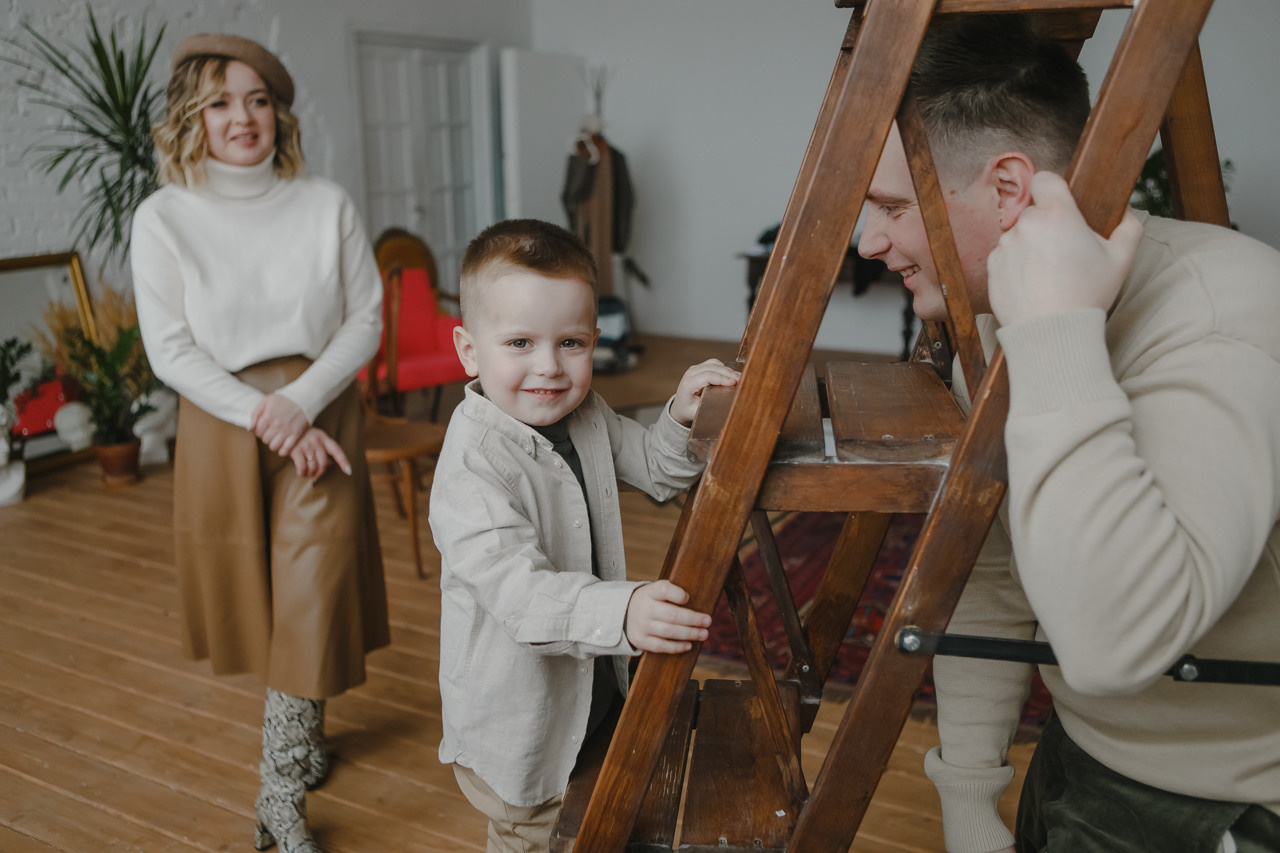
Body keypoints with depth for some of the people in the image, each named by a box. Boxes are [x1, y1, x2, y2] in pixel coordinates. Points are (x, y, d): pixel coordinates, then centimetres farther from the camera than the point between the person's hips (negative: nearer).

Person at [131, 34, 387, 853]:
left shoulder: (328, 206, -2)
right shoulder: (164, 219, -4)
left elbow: (365, 320, -2)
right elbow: (171, 351, -6)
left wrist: (299, 403, -15)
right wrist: (264, 415, -16)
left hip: (321, 417, 0)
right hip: (222, 425, 1)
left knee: (312, 597, -3)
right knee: (255, 596, 13)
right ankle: (307, 736, 40)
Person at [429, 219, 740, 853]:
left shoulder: (587, 415, -4)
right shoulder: (471, 465, -30)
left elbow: (656, 472, 10)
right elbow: (517, 588, -39)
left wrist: (682, 419, -10)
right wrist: (622, 613, -54)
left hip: (596, 683, 7)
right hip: (515, 714, -7)